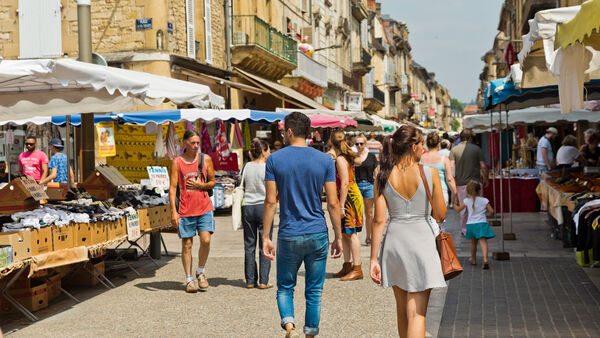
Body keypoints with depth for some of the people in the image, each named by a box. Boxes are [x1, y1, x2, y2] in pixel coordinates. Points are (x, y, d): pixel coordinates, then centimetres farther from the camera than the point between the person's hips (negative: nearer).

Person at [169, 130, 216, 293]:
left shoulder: (205, 159, 6)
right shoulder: (177, 162, 1)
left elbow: (212, 182, 14)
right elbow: (172, 187, -2)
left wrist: (201, 185, -8)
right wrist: (173, 211, -9)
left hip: (204, 208, 1)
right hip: (185, 210, -1)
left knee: (206, 240, -11)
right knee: (187, 244, 3)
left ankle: (200, 272, 12)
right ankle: (189, 279, 13)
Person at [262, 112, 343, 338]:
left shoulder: (274, 160, -3)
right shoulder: (325, 160, 0)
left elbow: (270, 201, -5)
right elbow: (333, 203, -2)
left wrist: (265, 237, 0)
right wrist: (338, 237, 6)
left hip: (288, 236, -1)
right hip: (317, 235, 1)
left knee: (285, 288, 13)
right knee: (314, 291, 12)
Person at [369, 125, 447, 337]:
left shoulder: (383, 177, -1)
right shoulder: (429, 173, -7)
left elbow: (379, 220, -4)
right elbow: (441, 214, -2)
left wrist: (374, 258, -1)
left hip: (394, 242, 3)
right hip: (422, 240, -3)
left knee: (402, 310, 20)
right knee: (416, 313, -4)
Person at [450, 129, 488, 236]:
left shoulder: (454, 150, 1)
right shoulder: (476, 149, -1)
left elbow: (451, 167, -6)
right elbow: (483, 166, -2)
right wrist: (485, 179, 13)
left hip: (461, 183, 1)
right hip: (475, 182, -1)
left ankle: (464, 230, 17)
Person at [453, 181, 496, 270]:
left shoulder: (467, 201, 3)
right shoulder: (484, 200, 0)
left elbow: (458, 209, 13)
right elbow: (491, 211, -1)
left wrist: (455, 204, 35)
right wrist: (487, 210, 23)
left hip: (471, 224, 2)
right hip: (481, 223, -2)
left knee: (473, 242, 19)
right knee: (483, 241, -11)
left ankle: (473, 260, 35)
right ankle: (485, 259, -29)